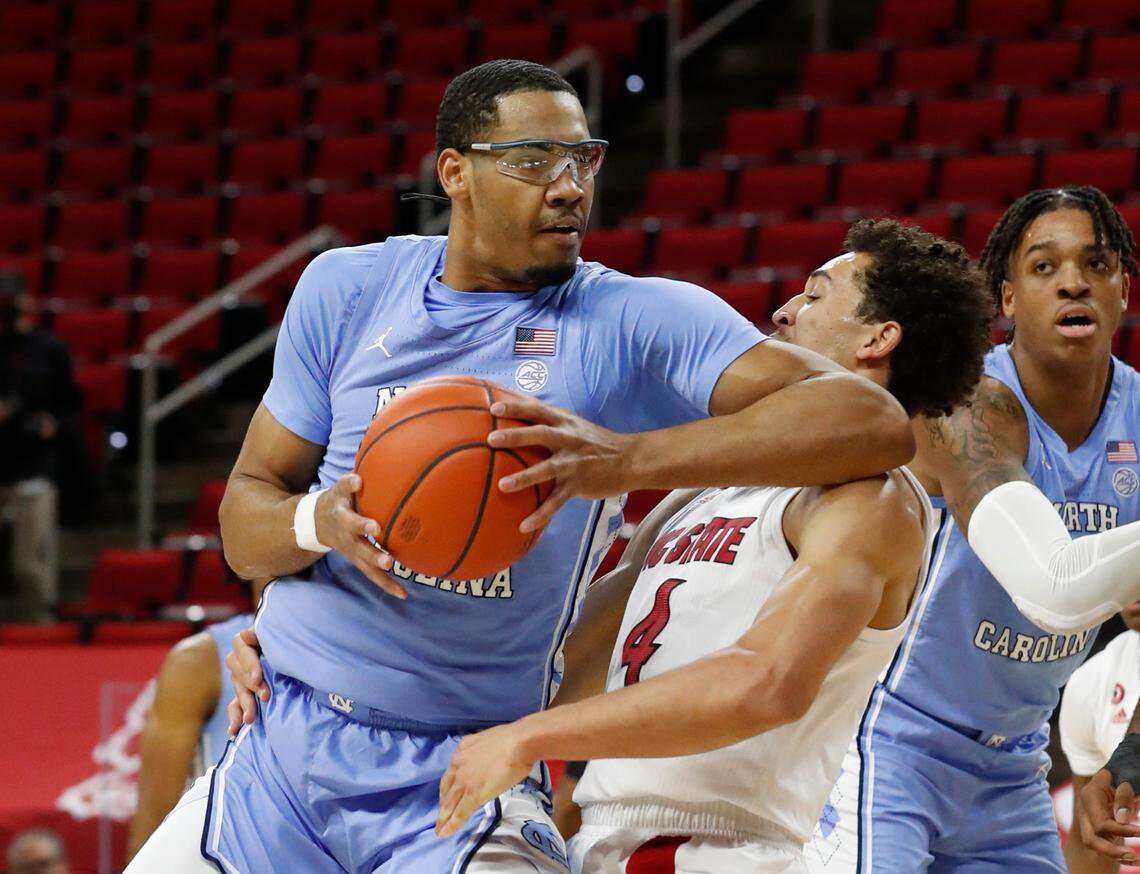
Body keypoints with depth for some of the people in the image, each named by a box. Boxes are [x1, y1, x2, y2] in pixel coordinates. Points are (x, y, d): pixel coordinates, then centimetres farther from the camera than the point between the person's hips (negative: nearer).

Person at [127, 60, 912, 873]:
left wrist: (631, 460, -34)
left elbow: (876, 424, -21)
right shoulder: (347, 288, 3)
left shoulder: (635, 323, -9)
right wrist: (321, 521, -18)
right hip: (282, 744, 4)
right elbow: (245, 514, 8)